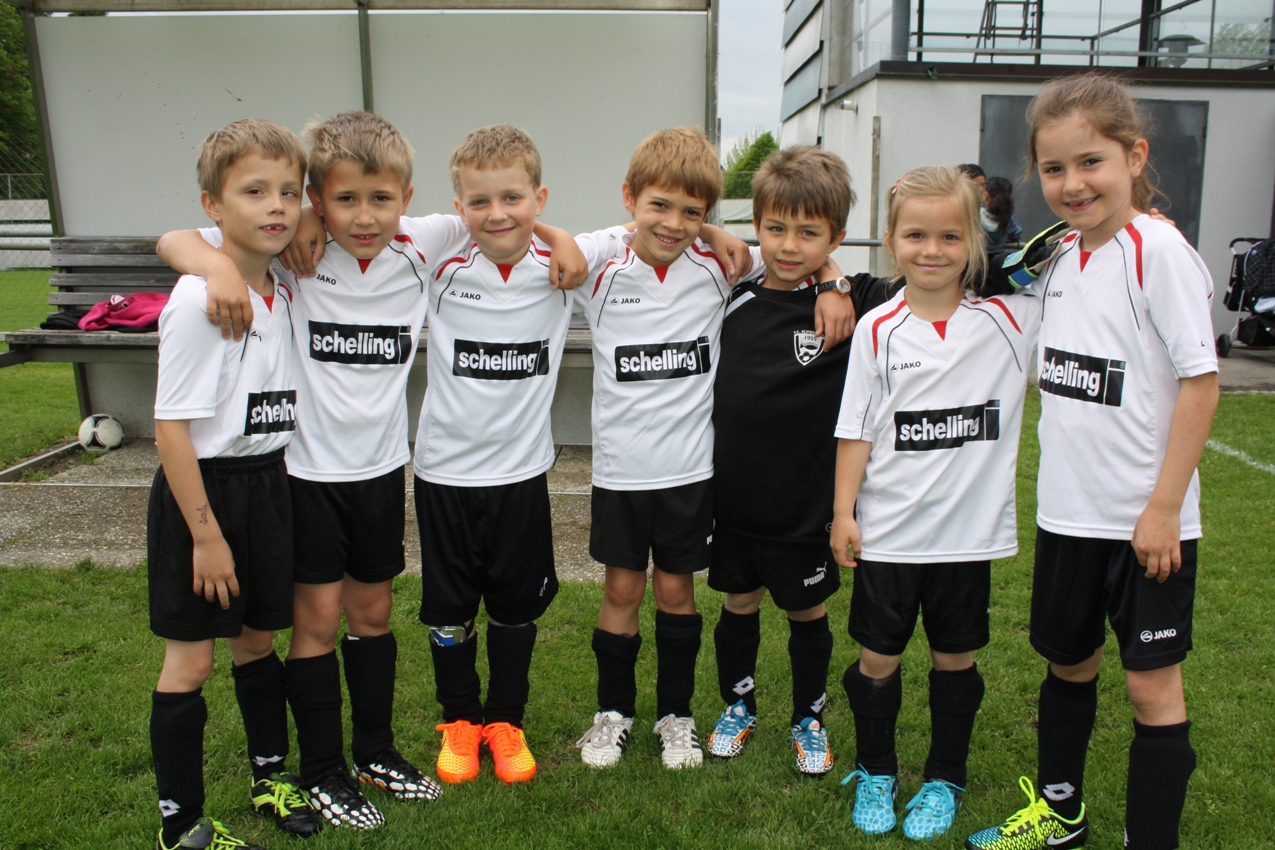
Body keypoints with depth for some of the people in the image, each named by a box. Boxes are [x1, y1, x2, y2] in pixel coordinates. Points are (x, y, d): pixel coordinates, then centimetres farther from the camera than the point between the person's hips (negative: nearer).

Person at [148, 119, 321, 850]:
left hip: (268, 481, 7)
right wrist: (206, 534, -17)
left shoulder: (287, 290, 4)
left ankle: (272, 774, 38)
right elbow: (172, 426, -19)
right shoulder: (198, 299, -19)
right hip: (203, 487, -6)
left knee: (259, 638, 20)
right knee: (190, 659, 5)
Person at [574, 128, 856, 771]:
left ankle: (676, 713, 32)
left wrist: (832, 286, -4)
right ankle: (613, 710, 31)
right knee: (622, 589, 11)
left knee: (676, 590, 13)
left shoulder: (717, 268, -2)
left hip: (690, 468, 0)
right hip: (620, 468, 0)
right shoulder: (601, 274, -5)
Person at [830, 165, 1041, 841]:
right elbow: (857, 430, -1)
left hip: (969, 530, 1)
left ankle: (945, 780, 35)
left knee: (956, 659, 15)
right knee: (877, 659, 10)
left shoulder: (1010, 320, -1)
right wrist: (843, 512, -3)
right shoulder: (878, 330, -3)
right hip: (887, 532, -1)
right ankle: (875, 773, 33)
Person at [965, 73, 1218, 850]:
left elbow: (1200, 380, -16)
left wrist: (1164, 506, -16)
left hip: (1144, 517, -7)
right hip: (1067, 509, 7)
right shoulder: (1060, 256, 5)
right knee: (1068, 663, 20)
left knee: (1153, 684, 5)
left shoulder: (1157, 249, -14)